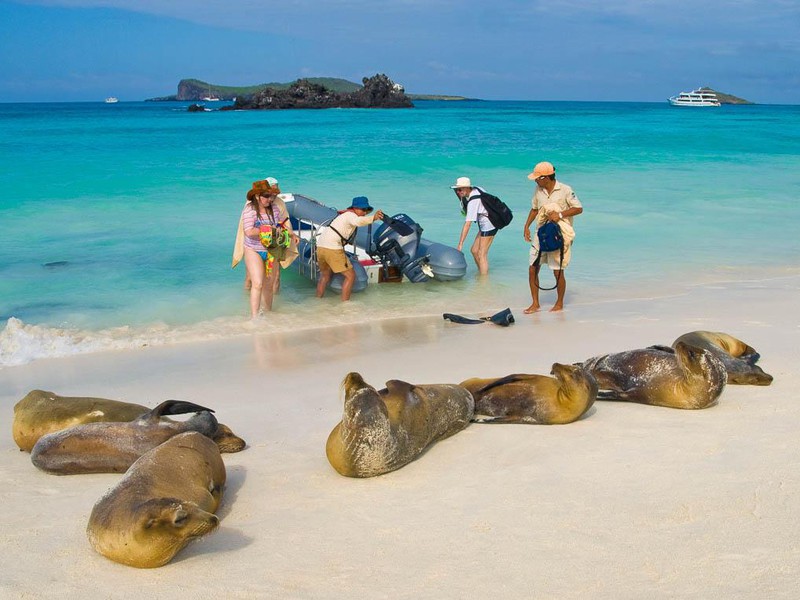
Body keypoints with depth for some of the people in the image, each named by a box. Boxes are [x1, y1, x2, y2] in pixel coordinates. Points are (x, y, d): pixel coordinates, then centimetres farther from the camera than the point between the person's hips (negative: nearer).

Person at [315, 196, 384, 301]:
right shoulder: (350, 215, -6)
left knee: (325, 275, 27)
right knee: (350, 276, -1)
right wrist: (373, 217, -45)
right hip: (333, 249, -9)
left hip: (320, 246, 9)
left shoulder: (345, 215, 22)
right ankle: (344, 304, -3)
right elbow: (358, 221, -31)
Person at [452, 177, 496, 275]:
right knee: (474, 250, 14)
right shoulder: (475, 189, -2)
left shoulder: (473, 201, -27)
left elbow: (467, 224, -29)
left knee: (482, 255, -9)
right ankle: (480, 273, 25)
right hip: (484, 225, 10)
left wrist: (460, 244, -29)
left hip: (489, 224, -10)